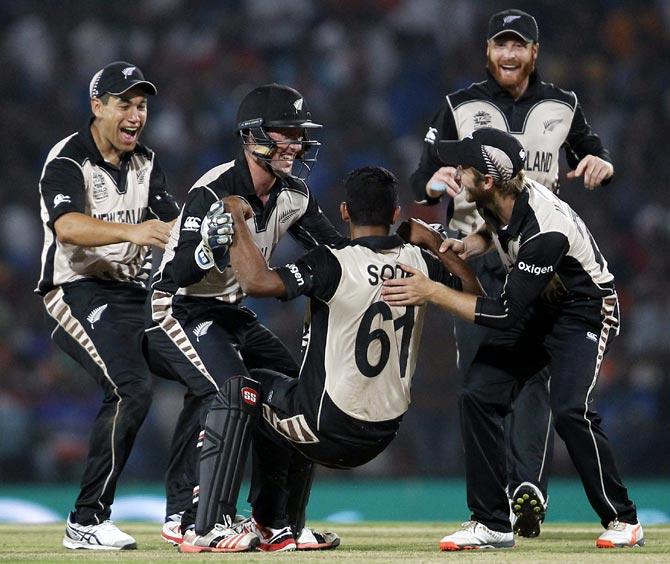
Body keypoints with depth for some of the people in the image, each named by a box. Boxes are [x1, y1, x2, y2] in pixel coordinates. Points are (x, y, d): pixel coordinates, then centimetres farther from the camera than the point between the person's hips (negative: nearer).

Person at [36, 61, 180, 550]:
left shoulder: (145, 162, 14)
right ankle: (86, 522, -22)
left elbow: (172, 224, 3)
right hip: (78, 291, -8)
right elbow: (67, 226, -30)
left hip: (135, 294, 8)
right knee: (132, 387, -26)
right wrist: (130, 231, -45)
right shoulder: (68, 161, -11)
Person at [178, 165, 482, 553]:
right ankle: (272, 526, 43)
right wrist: (436, 242, 22)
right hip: (382, 438, 7)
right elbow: (474, 293, 15)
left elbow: (257, 281, -31)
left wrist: (239, 222, -17)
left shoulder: (334, 264, -20)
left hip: (329, 432, -6)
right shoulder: (419, 263, -2)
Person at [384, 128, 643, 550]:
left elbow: (505, 315, -33)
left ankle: (623, 520, -8)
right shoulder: (497, 199, -12)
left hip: (585, 313, -8)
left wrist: (432, 293, -30)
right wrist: (468, 244, -6)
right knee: (478, 395, -6)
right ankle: (492, 524, 0)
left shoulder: (546, 230, -36)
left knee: (570, 409, -26)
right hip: (532, 307, 8)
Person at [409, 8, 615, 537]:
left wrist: (602, 165, -7)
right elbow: (421, 181, -1)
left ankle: (529, 492, -19)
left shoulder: (563, 106, 6)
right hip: (475, 255, 0)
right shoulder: (459, 107, 2)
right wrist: (436, 184, -26)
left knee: (535, 372, -10)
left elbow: (596, 156, 18)